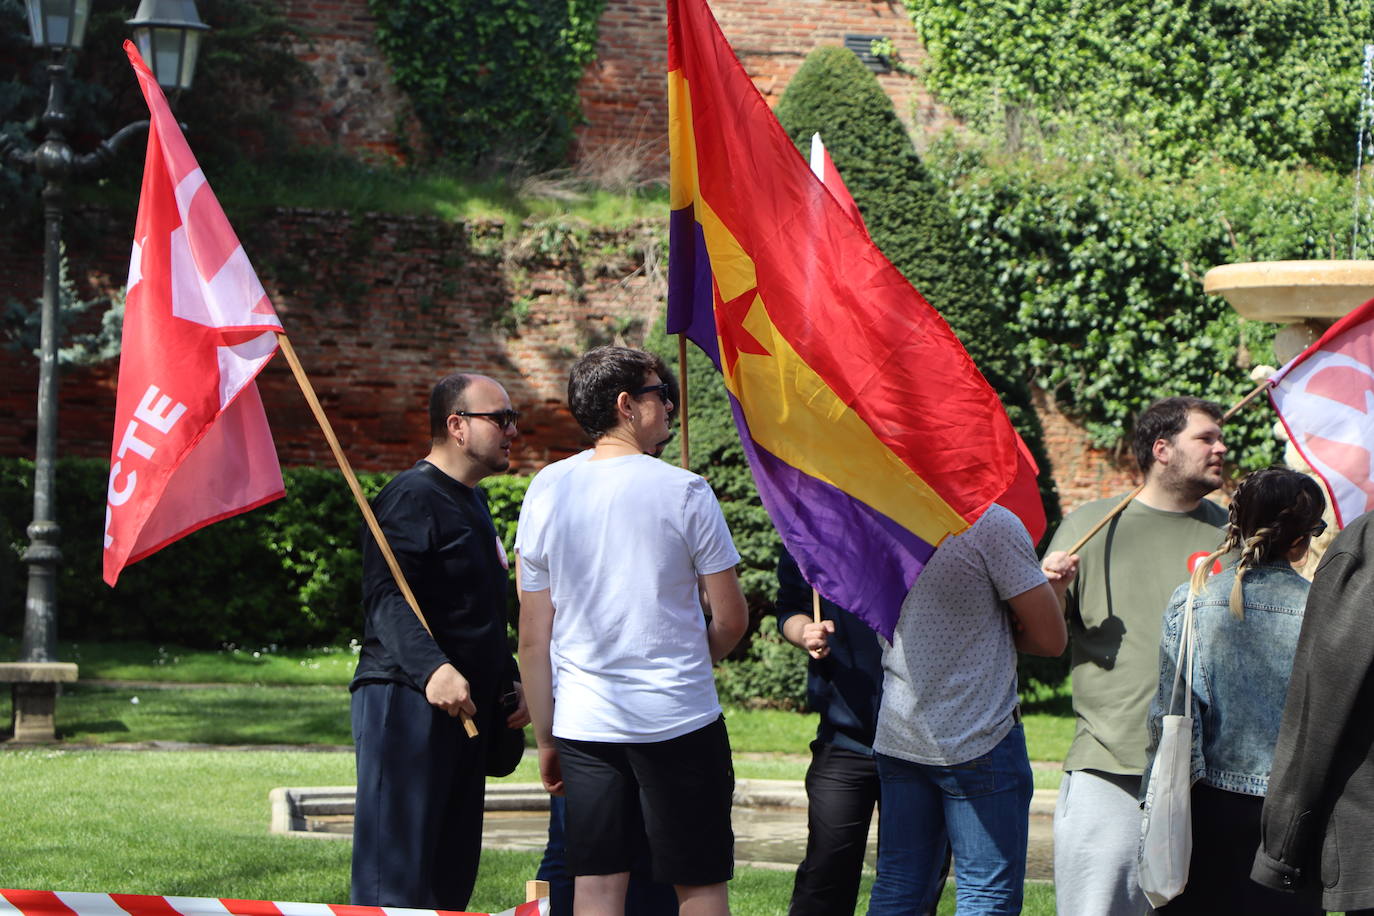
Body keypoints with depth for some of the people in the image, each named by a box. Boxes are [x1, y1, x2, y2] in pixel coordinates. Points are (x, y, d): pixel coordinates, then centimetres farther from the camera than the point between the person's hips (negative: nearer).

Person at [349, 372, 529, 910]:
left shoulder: (472, 503, 21)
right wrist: (432, 667, -37)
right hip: (406, 701, -10)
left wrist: (512, 680, 18)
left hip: (467, 707, 10)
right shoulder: (412, 496, -11)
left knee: (452, 871, 10)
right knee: (397, 870, -11)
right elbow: (385, 595, -23)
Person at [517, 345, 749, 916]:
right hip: (679, 719, -3)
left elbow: (533, 640, 5)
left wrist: (545, 740, 13)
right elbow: (731, 618, -3)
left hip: (583, 724, 4)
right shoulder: (683, 491, -7)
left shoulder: (548, 499, 3)